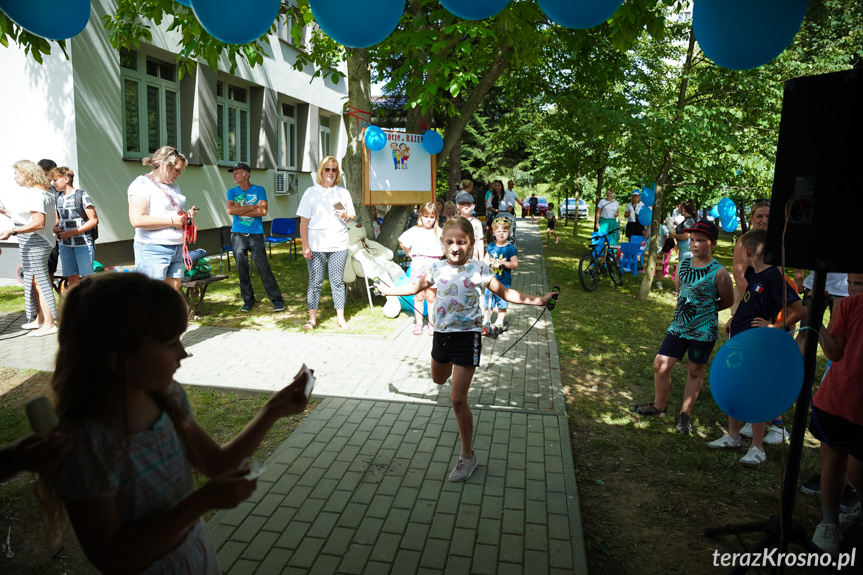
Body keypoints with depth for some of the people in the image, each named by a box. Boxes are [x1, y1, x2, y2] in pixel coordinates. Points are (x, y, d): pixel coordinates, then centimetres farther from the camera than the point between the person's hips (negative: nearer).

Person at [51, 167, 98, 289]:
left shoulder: (82, 195, -6)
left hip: (83, 243, -6)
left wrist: (73, 232, -16)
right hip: (65, 245, 6)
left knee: (86, 278, -3)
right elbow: (57, 220, 24)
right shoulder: (58, 198, 13)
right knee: (72, 279, 7)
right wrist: (55, 229, 1)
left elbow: (94, 220, -10)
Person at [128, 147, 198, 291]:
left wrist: (186, 214, 9)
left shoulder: (173, 185, 19)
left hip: (177, 249, 8)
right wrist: (171, 221, -17)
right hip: (153, 250, -8)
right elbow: (137, 220, -20)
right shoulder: (142, 184, -7)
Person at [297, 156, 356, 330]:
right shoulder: (311, 192, 4)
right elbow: (304, 221, 1)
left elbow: (353, 218, 14)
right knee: (315, 282, 1)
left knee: (337, 282, 5)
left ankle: (340, 318, 14)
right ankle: (312, 319, 10)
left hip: (339, 245, 2)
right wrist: (305, 245, -7)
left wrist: (346, 216, -10)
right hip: (316, 246, -2)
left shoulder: (343, 192, 11)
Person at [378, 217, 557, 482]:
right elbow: (417, 286, 17)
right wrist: (389, 290, 24)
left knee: (457, 399, -6)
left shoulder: (478, 269, -10)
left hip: (467, 337, -5)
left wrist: (538, 300, -9)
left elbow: (504, 293, -4)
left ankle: (468, 455, 11)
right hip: (441, 334, 5)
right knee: (438, 380, 29)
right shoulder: (438, 268, 1)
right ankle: (452, 365, 68)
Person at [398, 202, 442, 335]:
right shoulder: (414, 231, 6)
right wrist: (410, 255, 11)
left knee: (431, 297, 0)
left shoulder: (439, 232, 3)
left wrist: (440, 255, 4)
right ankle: (418, 323, 14)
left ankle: (432, 324, 10)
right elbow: (402, 242, 17)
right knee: (419, 296, 4)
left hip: (433, 266, -1)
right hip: (418, 265, 1)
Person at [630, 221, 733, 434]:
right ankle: (659, 406, 25)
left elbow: (728, 301, -1)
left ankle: (685, 414, 25)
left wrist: (705, 310, 1)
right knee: (660, 364, 4)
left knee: (695, 371, 9)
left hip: (703, 331, -4)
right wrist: (687, 309, 8)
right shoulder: (683, 264, 1)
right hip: (679, 326, 5)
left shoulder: (719, 273, -14)